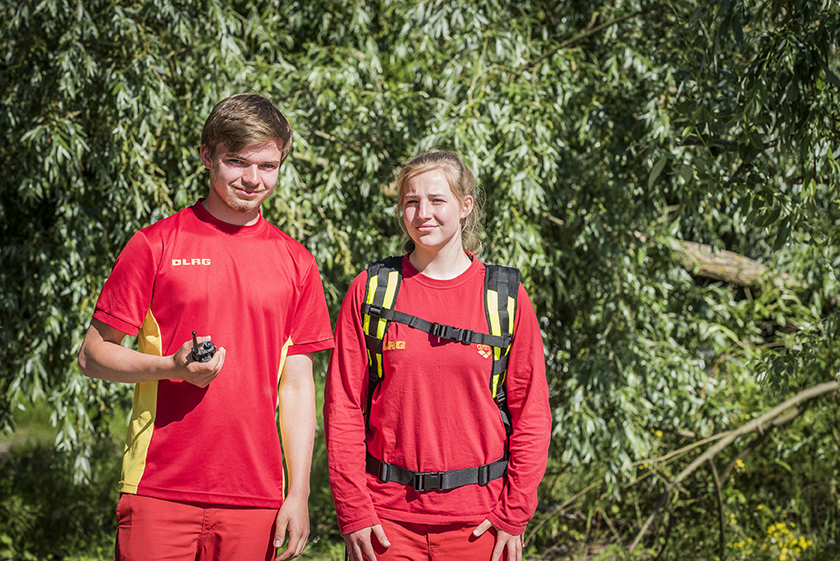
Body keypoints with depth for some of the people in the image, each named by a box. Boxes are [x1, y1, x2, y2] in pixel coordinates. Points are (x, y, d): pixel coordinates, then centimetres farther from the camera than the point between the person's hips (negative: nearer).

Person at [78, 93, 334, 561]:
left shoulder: (296, 262, 10)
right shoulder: (155, 245, 2)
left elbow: (297, 385, 10)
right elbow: (94, 355, 3)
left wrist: (299, 493, 3)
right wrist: (173, 367, -15)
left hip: (255, 497, 2)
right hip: (159, 492, -2)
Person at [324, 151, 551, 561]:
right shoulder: (370, 292, 2)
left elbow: (531, 412, 2)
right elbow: (343, 407, 0)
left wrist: (514, 514, -4)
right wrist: (353, 510, -5)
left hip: (477, 519, 0)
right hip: (388, 514, 0)